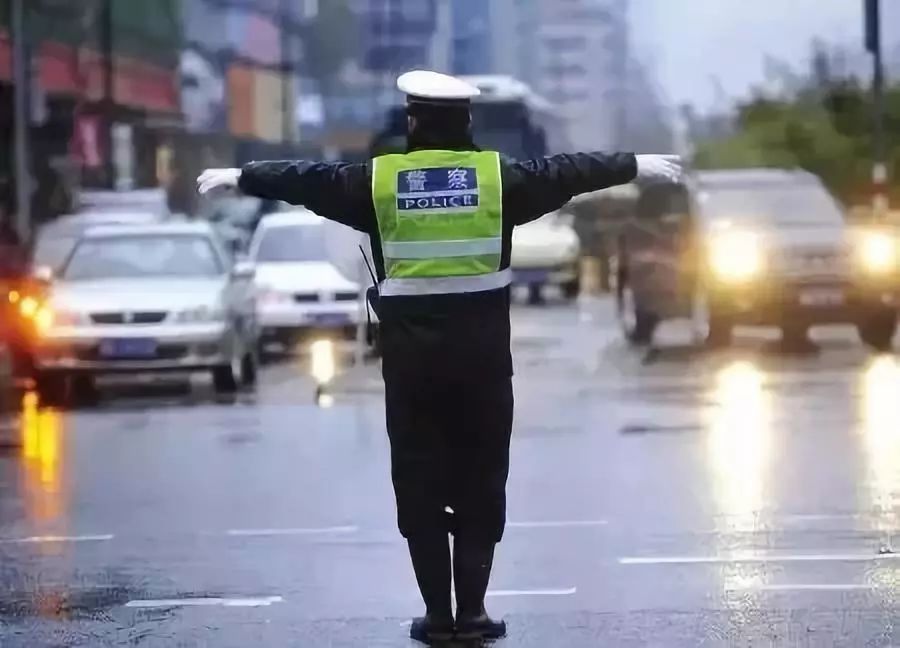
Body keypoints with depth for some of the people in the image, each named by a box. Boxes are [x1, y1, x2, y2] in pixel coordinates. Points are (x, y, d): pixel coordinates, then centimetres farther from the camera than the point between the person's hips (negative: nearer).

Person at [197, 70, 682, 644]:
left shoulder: (379, 180, -1)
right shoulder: (499, 176, -1)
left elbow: (306, 180, 10)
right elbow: (567, 172, 9)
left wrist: (239, 177, 24)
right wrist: (637, 165, 22)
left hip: (411, 357, 0)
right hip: (483, 354, 0)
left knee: (419, 483, 7)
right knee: (481, 482, 8)